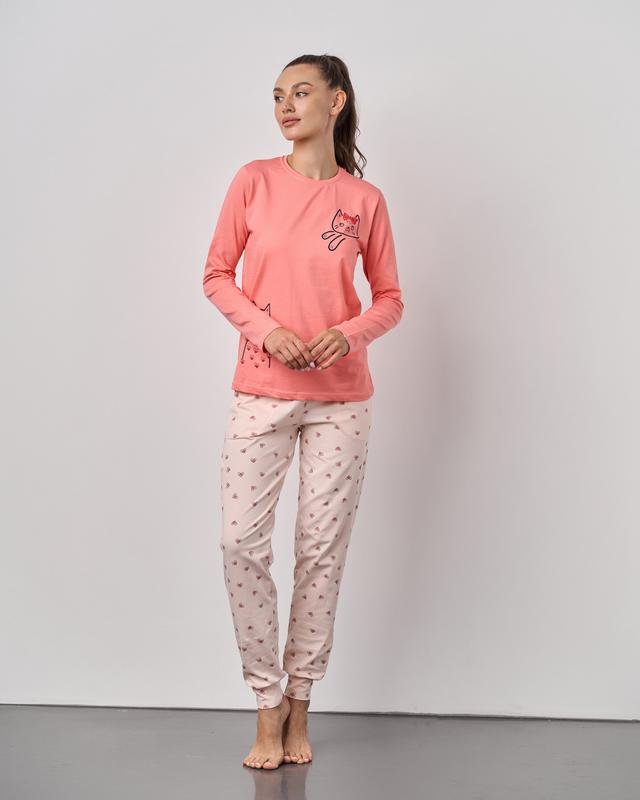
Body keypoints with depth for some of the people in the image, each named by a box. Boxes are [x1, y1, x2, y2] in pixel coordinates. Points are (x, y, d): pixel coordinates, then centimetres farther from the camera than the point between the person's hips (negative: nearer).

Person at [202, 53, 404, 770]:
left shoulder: (365, 200, 3)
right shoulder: (254, 181, 3)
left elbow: (390, 299, 8)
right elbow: (216, 275, 4)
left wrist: (349, 334, -13)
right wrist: (266, 329, -12)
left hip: (340, 399, 0)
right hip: (260, 392, 0)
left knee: (321, 552, 3)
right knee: (241, 542, -6)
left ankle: (299, 707, 18)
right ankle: (268, 704, 11)